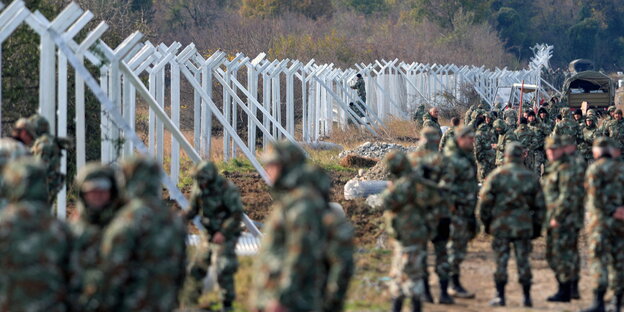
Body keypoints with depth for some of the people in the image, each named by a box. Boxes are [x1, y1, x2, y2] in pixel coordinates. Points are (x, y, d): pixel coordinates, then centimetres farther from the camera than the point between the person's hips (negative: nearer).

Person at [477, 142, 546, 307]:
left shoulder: (496, 175, -5)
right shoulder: (531, 177, 3)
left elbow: (484, 201, -3)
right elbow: (540, 205, 7)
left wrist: (486, 222, 9)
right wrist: (537, 226, 16)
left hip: (500, 226, -2)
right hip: (524, 226, 2)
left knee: (501, 262, 4)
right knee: (523, 261, 7)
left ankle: (500, 297, 5)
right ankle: (527, 297, 9)